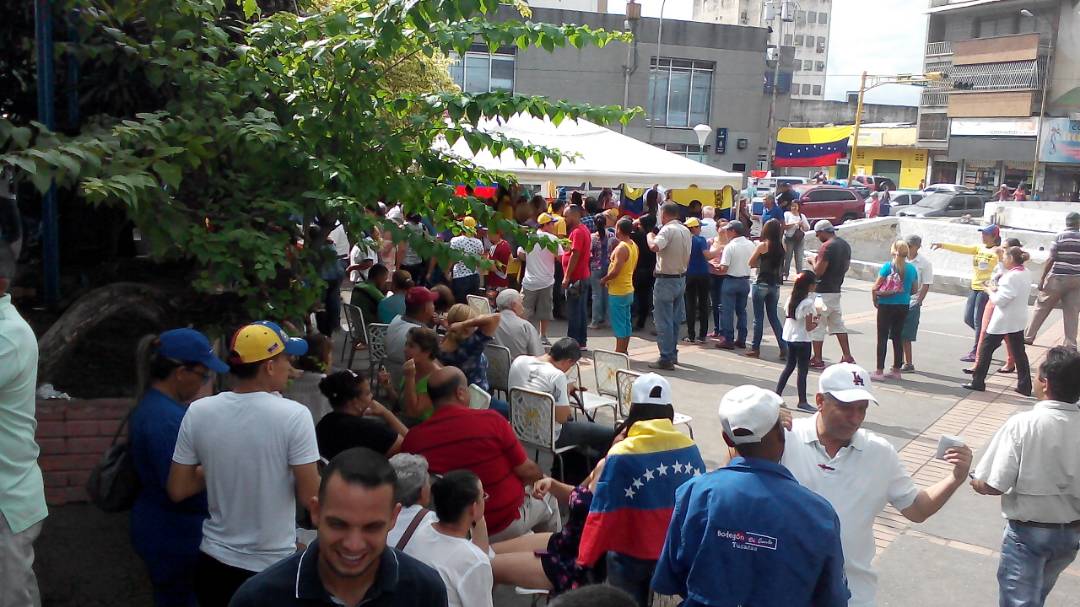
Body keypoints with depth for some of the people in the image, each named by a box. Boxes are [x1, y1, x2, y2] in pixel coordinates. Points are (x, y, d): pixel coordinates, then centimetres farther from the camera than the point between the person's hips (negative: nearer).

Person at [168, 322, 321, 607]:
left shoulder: (198, 412, -7)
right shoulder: (293, 415, -19)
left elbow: (177, 490, -1)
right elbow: (309, 496, -16)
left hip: (215, 562, 4)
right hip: (273, 566, -3)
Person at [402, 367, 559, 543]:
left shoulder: (412, 439, -15)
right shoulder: (491, 420, -22)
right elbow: (527, 471, -13)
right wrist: (541, 476, 10)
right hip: (507, 526, -3)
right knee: (547, 497, 28)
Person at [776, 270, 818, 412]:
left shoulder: (791, 299, 3)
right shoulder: (808, 303, -18)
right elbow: (809, 327, -18)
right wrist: (816, 322, 2)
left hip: (789, 338, 8)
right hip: (802, 340, -8)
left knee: (789, 367, 19)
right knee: (803, 371, -1)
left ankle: (777, 394, 21)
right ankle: (802, 402, 3)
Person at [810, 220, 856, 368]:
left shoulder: (827, 247, -19)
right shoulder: (845, 245, 9)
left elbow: (818, 271, -21)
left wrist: (814, 261, -4)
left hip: (823, 292, -8)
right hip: (836, 290, 9)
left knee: (817, 325, 0)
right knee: (837, 323, 16)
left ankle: (817, 359, 4)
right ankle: (847, 356, 15)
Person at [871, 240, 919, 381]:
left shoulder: (888, 266, -12)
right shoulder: (912, 269, 1)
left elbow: (875, 288, -14)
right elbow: (914, 289, 9)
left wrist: (875, 301, 0)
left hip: (886, 305, -4)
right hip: (903, 306, 4)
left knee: (882, 338, 1)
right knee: (898, 337, 13)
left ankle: (879, 371, 0)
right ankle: (896, 370, 18)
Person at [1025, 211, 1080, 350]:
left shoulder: (1060, 237, -7)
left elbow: (1051, 259, -10)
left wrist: (1042, 278, -5)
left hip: (1058, 277, -2)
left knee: (1042, 307, 9)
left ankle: (1028, 337, 16)